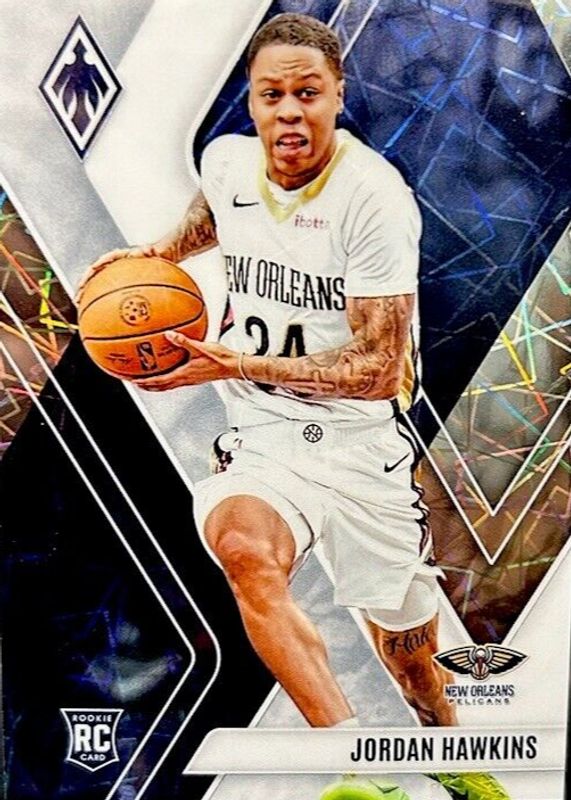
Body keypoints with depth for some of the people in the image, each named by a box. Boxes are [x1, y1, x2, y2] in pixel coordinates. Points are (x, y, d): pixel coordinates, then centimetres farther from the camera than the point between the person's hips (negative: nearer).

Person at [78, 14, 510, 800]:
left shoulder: (374, 196, -18)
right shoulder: (226, 159, -1)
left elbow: (378, 371, -20)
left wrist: (239, 365, -25)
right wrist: (154, 255, 6)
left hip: (365, 441, -3)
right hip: (265, 434, 3)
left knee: (410, 653, 13)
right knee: (241, 544, -34)